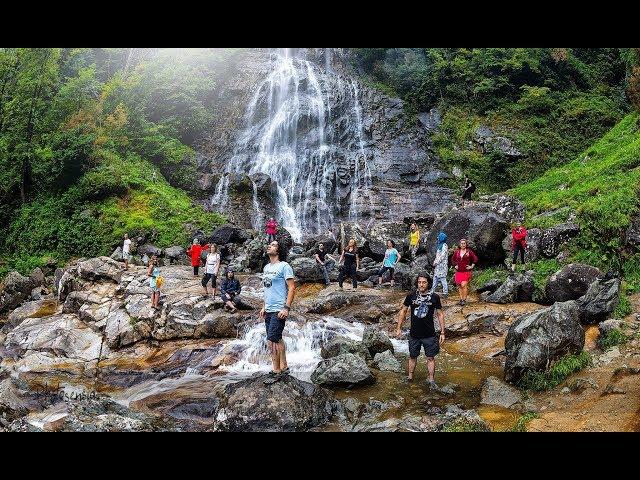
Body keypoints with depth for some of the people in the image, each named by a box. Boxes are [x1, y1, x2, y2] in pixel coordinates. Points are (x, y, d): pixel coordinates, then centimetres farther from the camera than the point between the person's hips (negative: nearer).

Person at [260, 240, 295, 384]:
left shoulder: (284, 266, -9)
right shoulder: (266, 267, 14)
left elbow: (291, 287, -13)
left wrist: (286, 308, -19)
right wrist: (264, 307, 16)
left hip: (279, 311, -8)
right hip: (269, 310, 8)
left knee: (272, 340, -9)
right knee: (277, 340, 13)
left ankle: (276, 371, 2)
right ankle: (284, 367, 22)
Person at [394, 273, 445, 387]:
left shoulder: (434, 297, -6)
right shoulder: (411, 296, -4)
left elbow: (440, 315, 1)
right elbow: (403, 311, 6)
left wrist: (442, 333, -1)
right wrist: (399, 328, 4)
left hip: (429, 335, -1)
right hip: (414, 334, 1)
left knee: (430, 357, 6)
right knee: (412, 357, 14)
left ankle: (431, 380, 18)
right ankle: (409, 377, 28)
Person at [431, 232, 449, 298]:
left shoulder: (444, 245, -11)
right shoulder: (439, 245, 18)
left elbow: (442, 256, -18)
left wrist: (436, 262, -15)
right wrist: (435, 262, 11)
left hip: (442, 265, -10)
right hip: (438, 265, 10)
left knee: (443, 279, -7)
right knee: (435, 278, 11)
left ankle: (445, 293, -3)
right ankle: (432, 292, 15)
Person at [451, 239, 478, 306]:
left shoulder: (469, 251, -2)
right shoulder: (457, 251, 8)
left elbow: (475, 259, 3)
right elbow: (453, 259, 22)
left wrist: (472, 266, 0)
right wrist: (455, 265, 11)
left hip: (466, 271, -4)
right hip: (458, 271, 4)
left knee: (464, 285, -13)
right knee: (460, 286, 6)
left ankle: (464, 299, -5)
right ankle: (461, 299, 14)